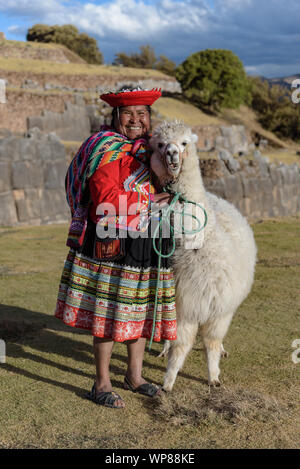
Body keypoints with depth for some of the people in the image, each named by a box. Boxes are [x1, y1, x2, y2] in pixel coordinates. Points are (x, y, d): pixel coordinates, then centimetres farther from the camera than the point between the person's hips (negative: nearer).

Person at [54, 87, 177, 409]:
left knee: (140, 309, 14)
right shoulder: (107, 148, -10)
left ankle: (134, 376, 31)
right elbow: (106, 198, -20)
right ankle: (101, 385, 13)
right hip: (113, 243, -8)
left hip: (146, 243, 8)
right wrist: (149, 200, -13)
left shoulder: (148, 148, 16)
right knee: (109, 313, -1)